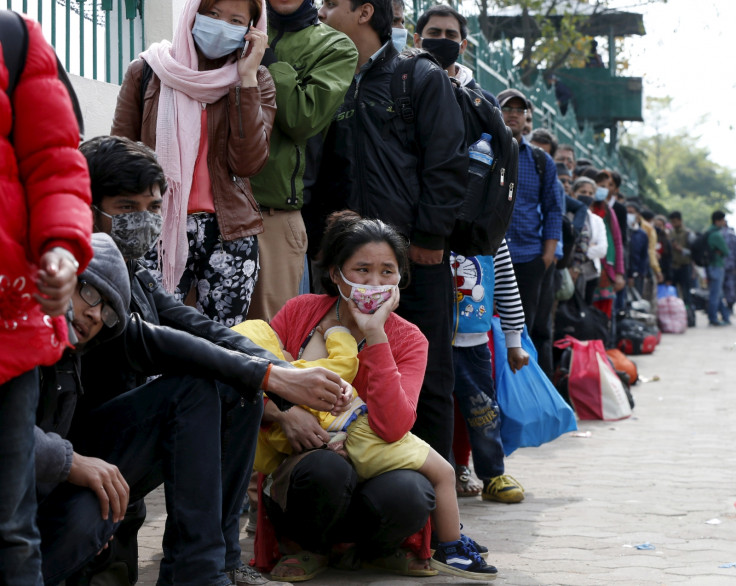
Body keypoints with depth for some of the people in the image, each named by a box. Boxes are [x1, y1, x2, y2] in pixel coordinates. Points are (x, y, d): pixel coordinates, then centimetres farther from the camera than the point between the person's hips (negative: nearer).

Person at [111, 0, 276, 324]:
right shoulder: (146, 71, 5)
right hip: (156, 231, -1)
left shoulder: (256, 81, 6)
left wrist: (246, 78, -9)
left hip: (228, 233, 1)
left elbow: (247, 163, -8)